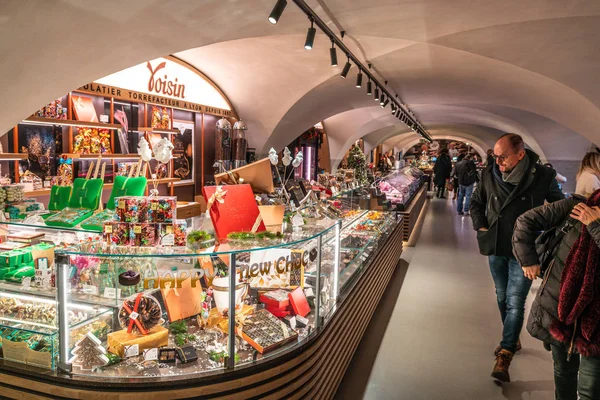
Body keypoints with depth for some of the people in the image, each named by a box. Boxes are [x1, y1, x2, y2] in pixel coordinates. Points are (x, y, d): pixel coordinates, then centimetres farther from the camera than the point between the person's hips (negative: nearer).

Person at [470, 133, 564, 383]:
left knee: (515, 303, -7)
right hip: (496, 249, 4)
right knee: (502, 298, 17)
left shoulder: (542, 176, -12)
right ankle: (512, 340, 38)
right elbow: (476, 203, 13)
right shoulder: (490, 174, -3)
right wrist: (481, 226, 1)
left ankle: (505, 356, 0)